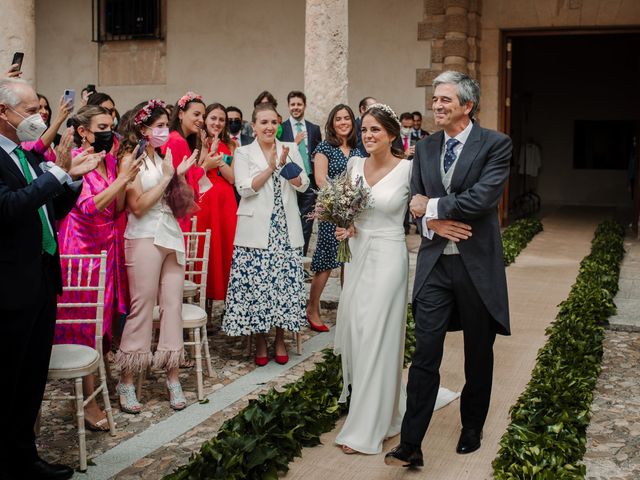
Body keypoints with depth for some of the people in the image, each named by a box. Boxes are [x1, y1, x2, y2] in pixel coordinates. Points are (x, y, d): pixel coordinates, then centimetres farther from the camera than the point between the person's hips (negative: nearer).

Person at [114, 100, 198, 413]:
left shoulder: (162, 157, 14)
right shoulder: (131, 157, -4)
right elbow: (137, 205, -11)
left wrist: (179, 174, 3)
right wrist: (167, 176, -9)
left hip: (171, 234, 6)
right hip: (144, 237, -6)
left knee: (173, 304, 3)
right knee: (142, 306, -3)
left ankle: (173, 378, 10)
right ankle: (126, 381, 8)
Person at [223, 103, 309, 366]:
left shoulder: (290, 149, 10)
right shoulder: (243, 153, 4)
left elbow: (303, 185, 4)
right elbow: (245, 188, -7)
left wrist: (285, 163, -12)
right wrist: (270, 167, -13)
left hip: (286, 229, 2)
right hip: (256, 230, -2)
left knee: (284, 280, 0)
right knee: (256, 283, -2)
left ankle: (280, 338, 16)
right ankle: (260, 339, 14)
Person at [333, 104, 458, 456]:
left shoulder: (408, 169, -10)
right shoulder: (355, 165, 5)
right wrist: (343, 227, -2)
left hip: (388, 259, -6)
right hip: (357, 255, 6)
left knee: (376, 338, -2)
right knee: (354, 331, 12)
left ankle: (367, 428, 9)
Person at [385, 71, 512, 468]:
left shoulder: (495, 144, -7)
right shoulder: (425, 148, 9)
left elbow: (484, 197, -20)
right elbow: (417, 204, 9)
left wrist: (432, 206, -12)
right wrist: (432, 223, -12)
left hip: (477, 264, -3)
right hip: (435, 264, 3)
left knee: (479, 354, 13)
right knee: (425, 354, -2)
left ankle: (472, 427, 34)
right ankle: (411, 446, 1)